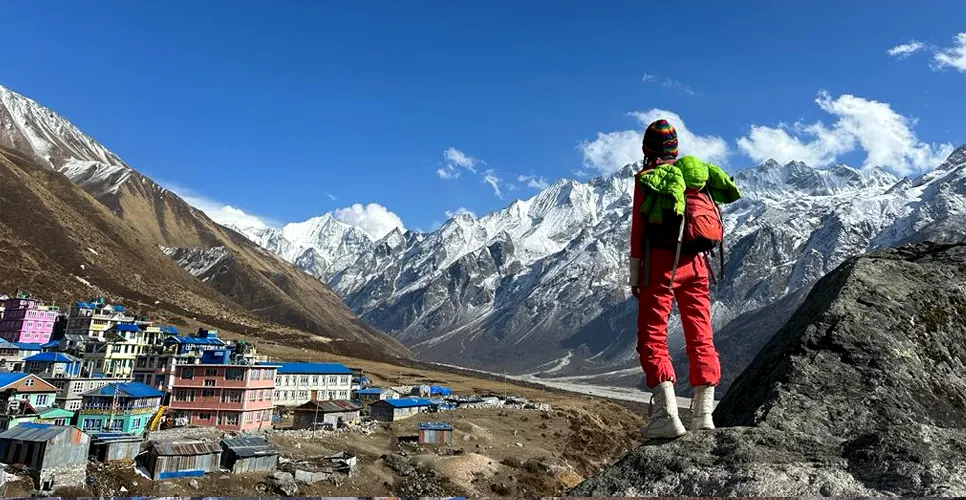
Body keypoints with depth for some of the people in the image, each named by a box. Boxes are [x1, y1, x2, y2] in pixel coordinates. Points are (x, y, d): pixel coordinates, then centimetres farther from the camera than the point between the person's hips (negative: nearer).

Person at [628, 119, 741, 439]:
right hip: (696, 262, 5)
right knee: (701, 337, 9)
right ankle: (703, 415, 10)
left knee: (652, 337, -2)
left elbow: (638, 227, -4)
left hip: (661, 261, -5)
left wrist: (634, 275, -1)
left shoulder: (646, 177, 2)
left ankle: (666, 414, -11)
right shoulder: (696, 172, 17)